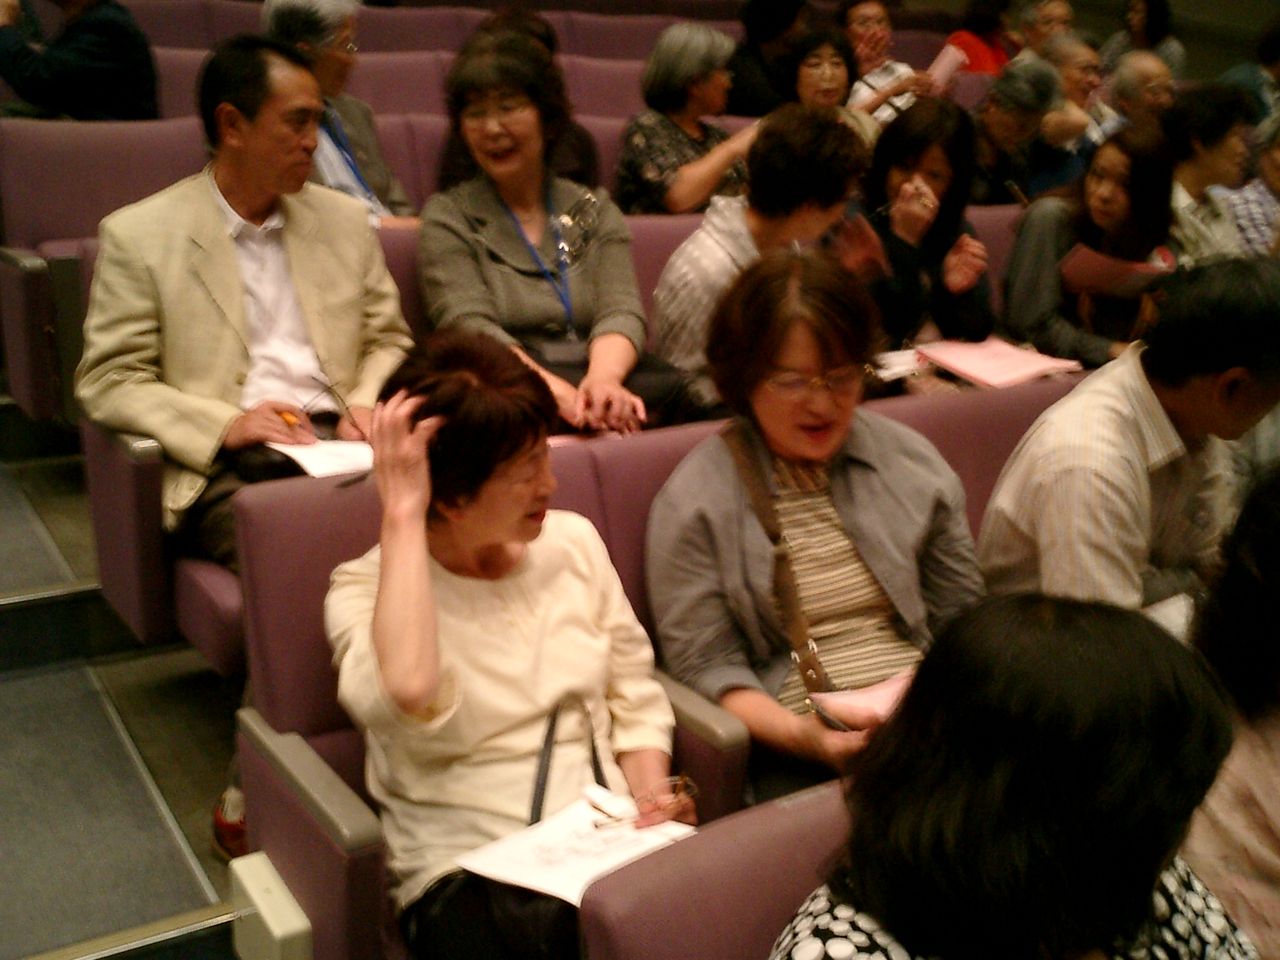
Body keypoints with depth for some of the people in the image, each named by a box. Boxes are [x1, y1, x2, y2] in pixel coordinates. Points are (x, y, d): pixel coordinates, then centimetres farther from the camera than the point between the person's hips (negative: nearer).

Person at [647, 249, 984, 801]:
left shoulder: (912, 461, 12)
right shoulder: (693, 501, -1)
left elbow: (963, 622, 16)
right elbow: (707, 670, -3)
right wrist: (801, 734, -19)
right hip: (800, 758, -5)